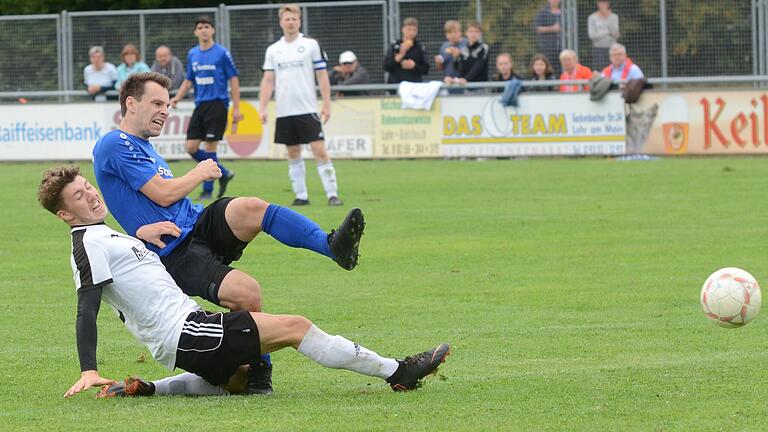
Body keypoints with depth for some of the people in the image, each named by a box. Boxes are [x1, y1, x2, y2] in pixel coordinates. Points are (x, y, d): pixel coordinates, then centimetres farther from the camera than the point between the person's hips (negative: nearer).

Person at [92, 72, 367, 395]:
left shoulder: (143, 149, 26)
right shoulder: (115, 145, -7)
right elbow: (163, 194, -13)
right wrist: (201, 173, 3)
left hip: (196, 223, 8)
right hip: (174, 253, -8)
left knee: (251, 209, -25)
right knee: (246, 293, -28)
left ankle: (332, 246, -35)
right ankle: (258, 370, -11)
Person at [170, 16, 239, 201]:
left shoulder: (222, 53, -5)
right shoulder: (192, 54, 11)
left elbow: (233, 80, -4)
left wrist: (236, 108, -8)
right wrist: (177, 98, 3)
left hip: (217, 104, -6)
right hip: (200, 105, 6)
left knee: (210, 147, -8)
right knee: (191, 147, 0)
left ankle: (207, 190, 1)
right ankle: (224, 174, 17)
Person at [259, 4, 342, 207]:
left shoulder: (311, 45, 2)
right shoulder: (273, 50, 10)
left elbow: (322, 76, 1)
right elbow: (268, 80, 9)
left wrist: (326, 104, -5)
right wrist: (262, 108, 1)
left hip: (308, 109, -3)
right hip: (284, 112, 4)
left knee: (320, 150, -10)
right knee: (293, 153, 7)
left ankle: (332, 194, -10)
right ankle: (301, 196, 12)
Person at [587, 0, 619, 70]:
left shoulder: (614, 17, 7)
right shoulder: (592, 18, 1)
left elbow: (615, 34, -6)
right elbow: (592, 35, -8)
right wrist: (607, 32, -6)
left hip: (611, 48, 2)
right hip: (598, 48, -2)